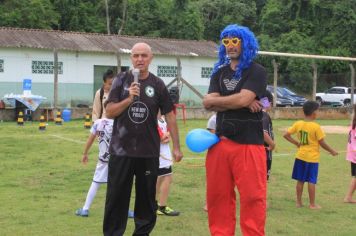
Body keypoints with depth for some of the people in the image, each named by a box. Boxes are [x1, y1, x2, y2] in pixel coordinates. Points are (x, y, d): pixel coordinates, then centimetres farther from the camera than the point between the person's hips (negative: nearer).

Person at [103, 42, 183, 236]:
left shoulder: (157, 84, 2)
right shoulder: (121, 80, 0)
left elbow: (169, 116, 5)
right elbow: (109, 112, -5)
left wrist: (176, 146, 3)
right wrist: (129, 99, -21)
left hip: (149, 151, 1)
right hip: (121, 150, -1)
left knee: (147, 196, 9)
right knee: (116, 197, 4)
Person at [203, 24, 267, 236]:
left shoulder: (257, 72, 0)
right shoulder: (219, 73, 16)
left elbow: (242, 99, -15)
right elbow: (209, 104, 1)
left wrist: (213, 100, -1)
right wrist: (242, 103, -10)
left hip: (249, 144, -5)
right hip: (220, 142, 5)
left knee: (252, 197, -8)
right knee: (218, 196, 7)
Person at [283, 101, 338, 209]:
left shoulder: (298, 124, -1)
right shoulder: (316, 127, -15)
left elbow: (286, 135, 1)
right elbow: (322, 143, -10)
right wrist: (332, 151, 4)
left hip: (300, 156, 5)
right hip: (312, 158, -5)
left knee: (300, 180, 11)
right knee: (311, 181, 1)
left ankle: (299, 202, 17)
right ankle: (312, 204, 8)